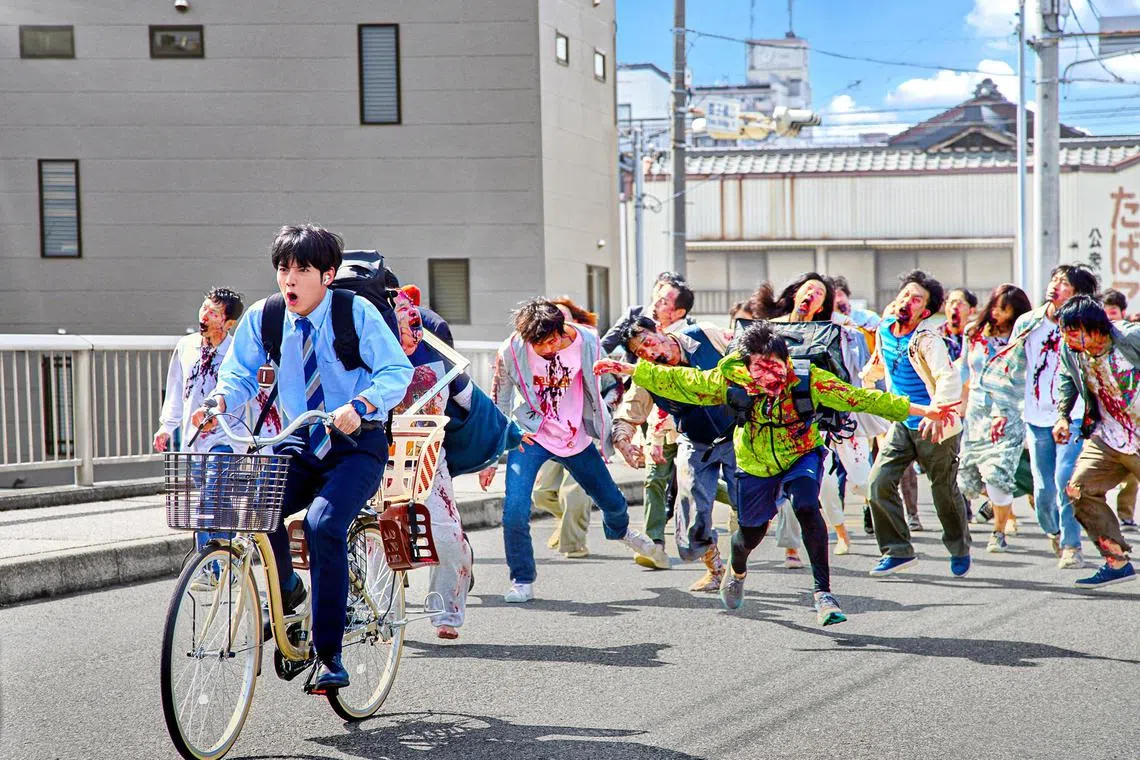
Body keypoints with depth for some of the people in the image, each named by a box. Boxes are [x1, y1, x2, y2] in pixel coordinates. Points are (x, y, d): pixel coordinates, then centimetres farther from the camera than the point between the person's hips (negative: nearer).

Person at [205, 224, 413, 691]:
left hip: (356, 447, -4)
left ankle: (330, 656, -18)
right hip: (300, 447, 4)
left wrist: (359, 405, -35)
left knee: (323, 523, -28)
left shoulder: (356, 313, -11)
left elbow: (398, 371, -16)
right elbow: (241, 371, 1)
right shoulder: (264, 317, 0)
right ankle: (287, 592, 8)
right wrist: (220, 400, -22)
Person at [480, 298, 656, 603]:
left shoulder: (587, 343, -15)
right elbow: (498, 406, -6)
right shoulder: (510, 352, -19)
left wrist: (615, 436, 6)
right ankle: (522, 581, -1)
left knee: (613, 502, 18)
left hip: (576, 438, 3)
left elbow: (598, 394, 2)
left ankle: (619, 530, 56)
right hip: (531, 437, -3)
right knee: (515, 510, -22)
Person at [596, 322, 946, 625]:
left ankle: (823, 593, -21)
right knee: (752, 529, 13)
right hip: (756, 465, 1)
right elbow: (678, 381, -17)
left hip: (801, 456, -1)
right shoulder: (730, 380, -27)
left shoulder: (808, 379, -30)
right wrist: (629, 370, -18)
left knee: (807, 508, -29)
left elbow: (859, 397, -27)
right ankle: (736, 570, 52)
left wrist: (917, 410, -29)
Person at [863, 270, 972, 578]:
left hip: (935, 426, -6)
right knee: (880, 482, -8)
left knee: (945, 492, 9)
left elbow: (949, 377, -38)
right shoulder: (884, 329, -1)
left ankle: (960, 549, 33)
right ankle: (898, 551, 2)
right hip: (903, 425, 6)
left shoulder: (927, 339, -22)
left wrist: (937, 412, -53)